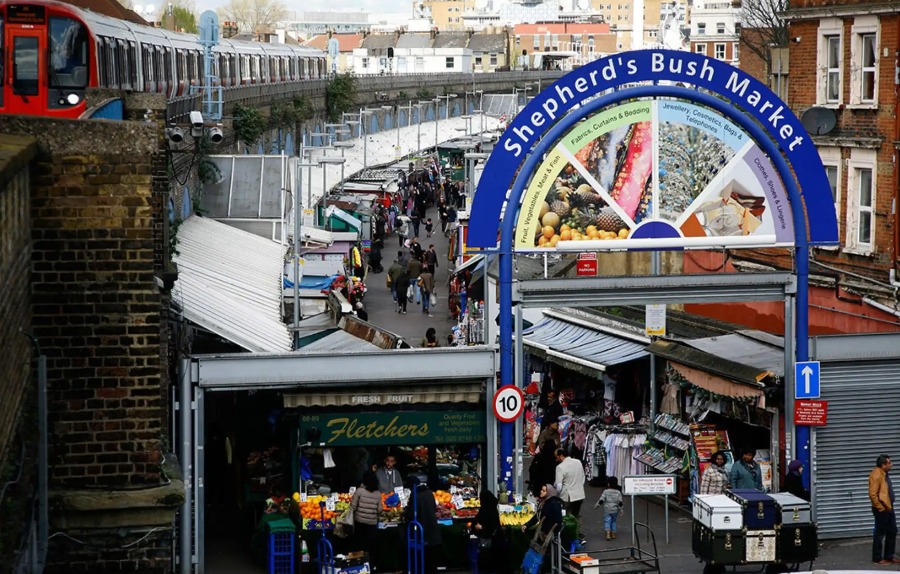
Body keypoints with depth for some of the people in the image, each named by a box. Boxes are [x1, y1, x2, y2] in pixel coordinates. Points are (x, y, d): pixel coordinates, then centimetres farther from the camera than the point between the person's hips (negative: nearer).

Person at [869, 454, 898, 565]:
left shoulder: (884, 473, 10)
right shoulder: (876, 475, -21)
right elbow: (872, 494, -24)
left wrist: (889, 506, 16)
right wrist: (881, 508, -19)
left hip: (888, 508, 10)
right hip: (882, 510, -10)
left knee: (892, 532, 14)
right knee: (880, 534, -1)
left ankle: (889, 556, 23)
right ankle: (877, 558, 7)